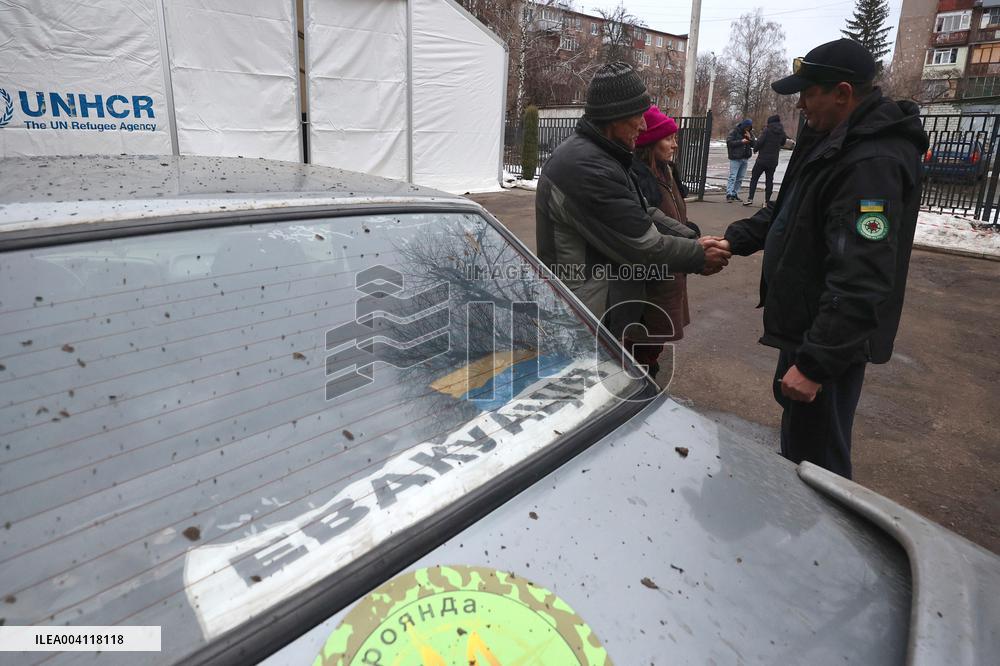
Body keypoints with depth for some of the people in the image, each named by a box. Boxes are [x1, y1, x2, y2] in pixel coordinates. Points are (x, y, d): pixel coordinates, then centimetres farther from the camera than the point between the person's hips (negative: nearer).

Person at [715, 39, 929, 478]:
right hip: (806, 322, 11)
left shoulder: (873, 162, -26)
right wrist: (734, 239, 6)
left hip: (832, 338, -11)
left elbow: (860, 283, -31)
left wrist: (815, 363, -29)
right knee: (796, 430, 29)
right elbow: (788, 211, 20)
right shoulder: (834, 141, 8)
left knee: (817, 458, 1)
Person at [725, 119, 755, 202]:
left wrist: (750, 138, -10)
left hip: (745, 158, 6)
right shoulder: (735, 132, -6)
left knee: (740, 178, 8)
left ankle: (735, 194, 14)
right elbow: (729, 142, -15)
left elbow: (754, 145, 9)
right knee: (732, 177, -12)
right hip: (735, 158, -6)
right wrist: (741, 141, -19)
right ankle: (729, 195, -15)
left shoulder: (750, 133, 11)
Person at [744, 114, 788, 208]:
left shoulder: (767, 130, -10)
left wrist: (755, 149, 1)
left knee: (754, 178, 4)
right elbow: (782, 143, 18)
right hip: (773, 160, 5)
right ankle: (767, 201, 8)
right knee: (769, 180, 9)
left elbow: (759, 142, -16)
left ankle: (750, 199, -3)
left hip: (762, 159, -5)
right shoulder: (782, 132, 6)